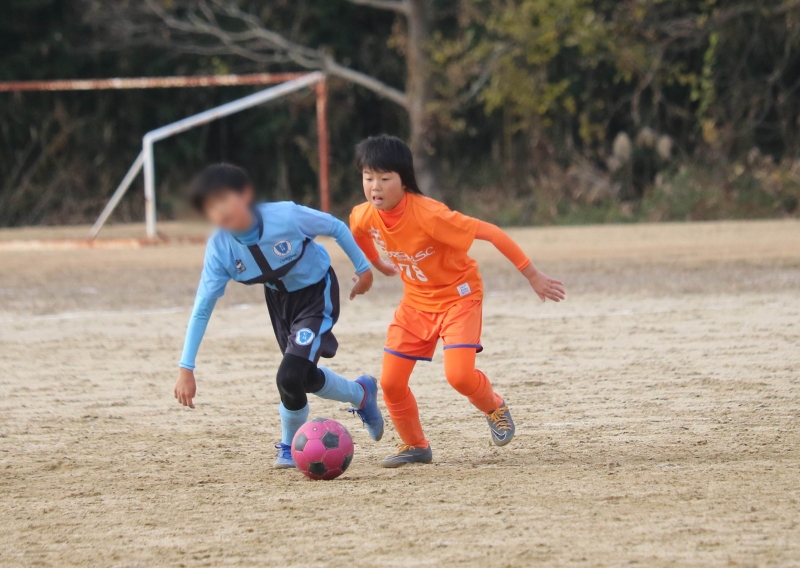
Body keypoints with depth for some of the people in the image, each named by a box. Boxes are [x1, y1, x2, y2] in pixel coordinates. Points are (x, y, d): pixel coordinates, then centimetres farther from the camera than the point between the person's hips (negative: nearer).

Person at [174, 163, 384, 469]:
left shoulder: (285, 215, -34)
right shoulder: (220, 248, -24)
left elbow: (336, 227, -15)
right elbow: (202, 308, -18)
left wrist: (363, 267, -4)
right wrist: (186, 368, -21)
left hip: (317, 292, -5)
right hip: (280, 298, 5)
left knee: (290, 376, -18)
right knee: (303, 377, 14)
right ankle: (361, 393, 46)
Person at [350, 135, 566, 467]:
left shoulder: (428, 214, -33)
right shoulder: (362, 218, -15)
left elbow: (490, 233, -29)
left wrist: (532, 275, -25)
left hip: (458, 294, -5)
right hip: (415, 300, 5)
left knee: (458, 375, -22)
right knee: (390, 381, -3)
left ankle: (494, 407, 12)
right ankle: (415, 446, 21)